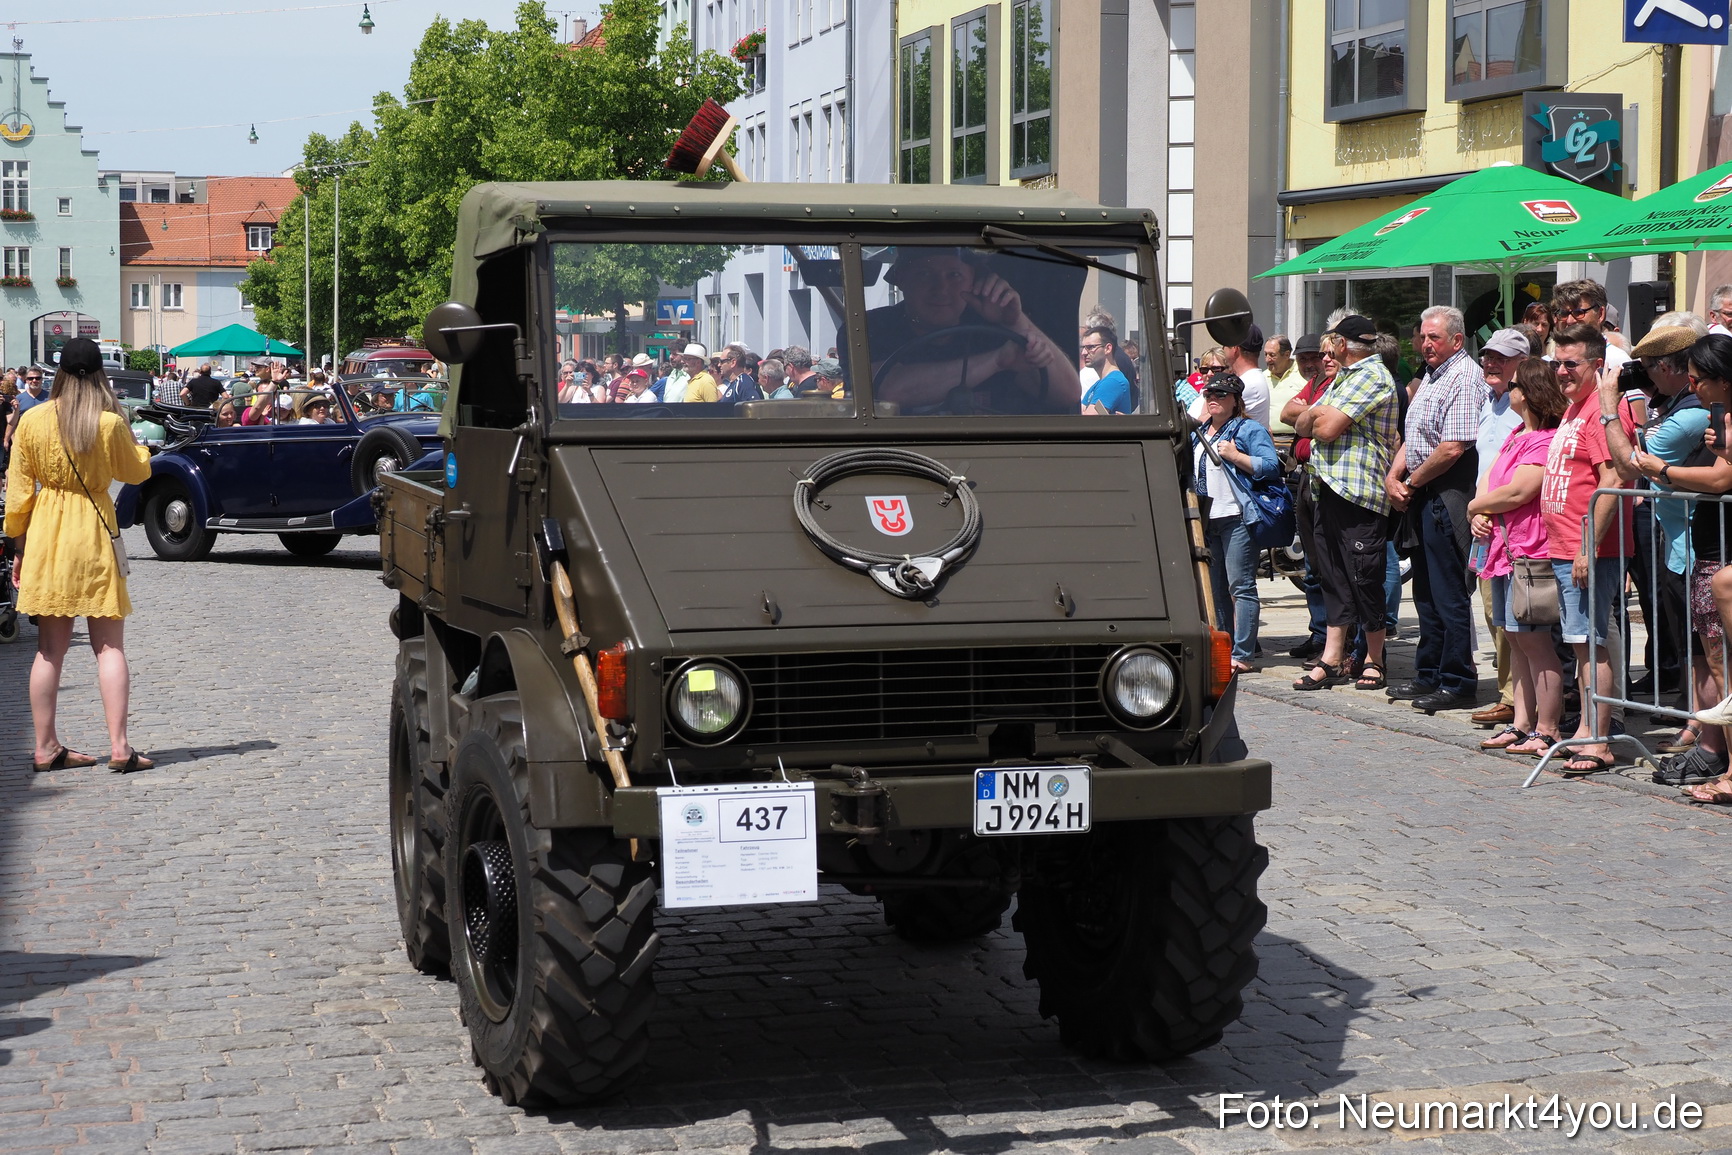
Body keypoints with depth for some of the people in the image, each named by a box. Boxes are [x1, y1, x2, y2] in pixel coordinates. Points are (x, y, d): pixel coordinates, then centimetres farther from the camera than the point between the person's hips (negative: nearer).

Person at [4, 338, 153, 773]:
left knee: (50, 648, 9)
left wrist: (19, 546, 11)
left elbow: (19, 492, 2)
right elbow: (136, 472, 7)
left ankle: (46, 748, 12)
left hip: (45, 534, 3)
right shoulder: (110, 423, -9)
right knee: (110, 646, 1)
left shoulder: (32, 420, -2)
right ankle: (119, 746, -5)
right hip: (93, 531, -3)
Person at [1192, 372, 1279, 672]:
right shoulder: (1199, 434, 20)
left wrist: (1235, 456, -18)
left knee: (1240, 587, -9)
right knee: (1216, 589, 11)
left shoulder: (1249, 429, -3)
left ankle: (1242, 655, -11)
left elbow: (1270, 466, -13)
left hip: (1236, 517, -8)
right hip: (1206, 519, 8)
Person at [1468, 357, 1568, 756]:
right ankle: (1521, 723, 18)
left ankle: (1547, 731, -3)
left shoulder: (1546, 440, -14)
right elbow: (1488, 478, 19)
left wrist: (1475, 507, -4)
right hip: (1503, 546, 10)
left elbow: (1517, 492, -20)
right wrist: (1482, 514, -1)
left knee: (1533, 640, -7)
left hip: (1530, 550, -10)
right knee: (1514, 638, 12)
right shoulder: (1517, 435, 18)